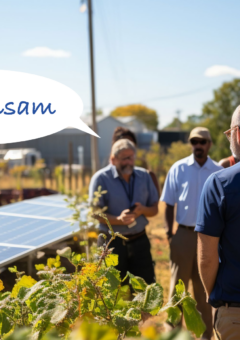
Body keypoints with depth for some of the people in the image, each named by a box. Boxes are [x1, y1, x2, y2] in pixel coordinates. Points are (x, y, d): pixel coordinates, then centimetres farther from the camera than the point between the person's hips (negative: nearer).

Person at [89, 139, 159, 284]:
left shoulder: (144, 176, 8)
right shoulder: (101, 178, -6)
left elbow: (155, 209, 12)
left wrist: (143, 210, -11)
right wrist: (118, 220, -25)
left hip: (139, 241, 4)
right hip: (112, 243, -3)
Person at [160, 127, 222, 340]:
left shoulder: (218, 171, 0)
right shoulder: (178, 169, -2)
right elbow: (169, 204, 0)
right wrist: (169, 233, -6)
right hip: (184, 234, -1)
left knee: (205, 287, 12)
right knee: (178, 284, 5)